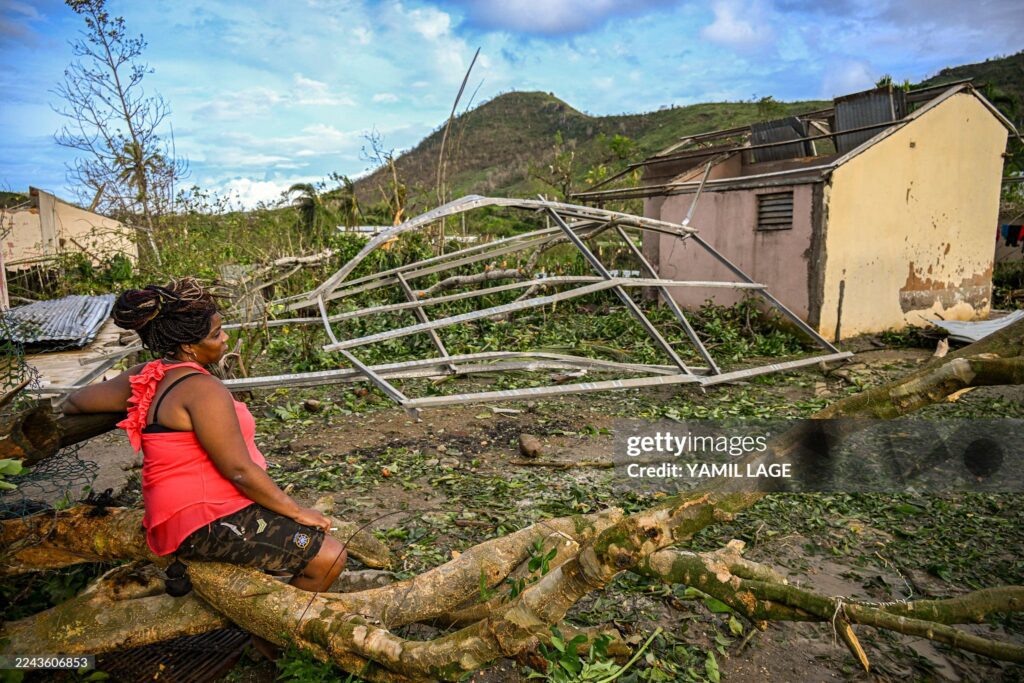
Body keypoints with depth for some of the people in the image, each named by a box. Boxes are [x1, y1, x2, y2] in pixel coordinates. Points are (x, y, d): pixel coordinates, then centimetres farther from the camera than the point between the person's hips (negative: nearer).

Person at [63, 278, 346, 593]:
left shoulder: (147, 376, 6)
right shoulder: (203, 388, -22)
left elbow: (74, 403, 19)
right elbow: (239, 470, -22)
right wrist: (297, 511, -12)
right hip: (208, 523, -10)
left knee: (316, 532, 23)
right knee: (329, 557, -13)